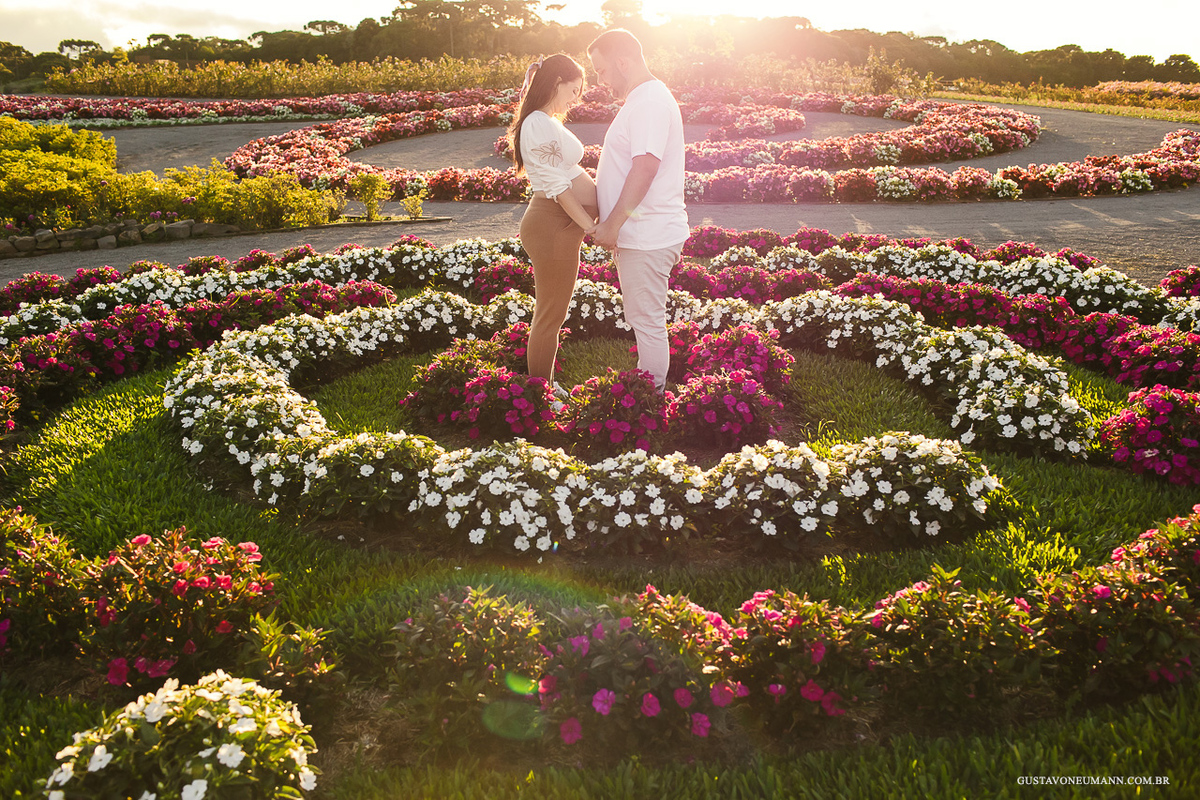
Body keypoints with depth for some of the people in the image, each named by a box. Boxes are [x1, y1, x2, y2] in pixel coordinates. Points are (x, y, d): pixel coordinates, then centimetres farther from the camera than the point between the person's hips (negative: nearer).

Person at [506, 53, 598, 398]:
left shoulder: (548, 122, 15)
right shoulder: (540, 125, -17)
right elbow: (558, 187, -19)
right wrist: (592, 227, -17)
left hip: (560, 225, 11)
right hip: (554, 227, -11)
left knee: (550, 313, 20)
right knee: (550, 316, 0)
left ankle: (546, 385, 34)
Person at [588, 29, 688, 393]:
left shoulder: (650, 102, -18)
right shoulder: (641, 100, 16)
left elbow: (644, 168, -25)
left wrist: (612, 225, -23)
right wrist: (612, 225, 22)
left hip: (647, 238, -11)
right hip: (638, 235, 11)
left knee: (647, 322, -1)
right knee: (642, 319, 19)